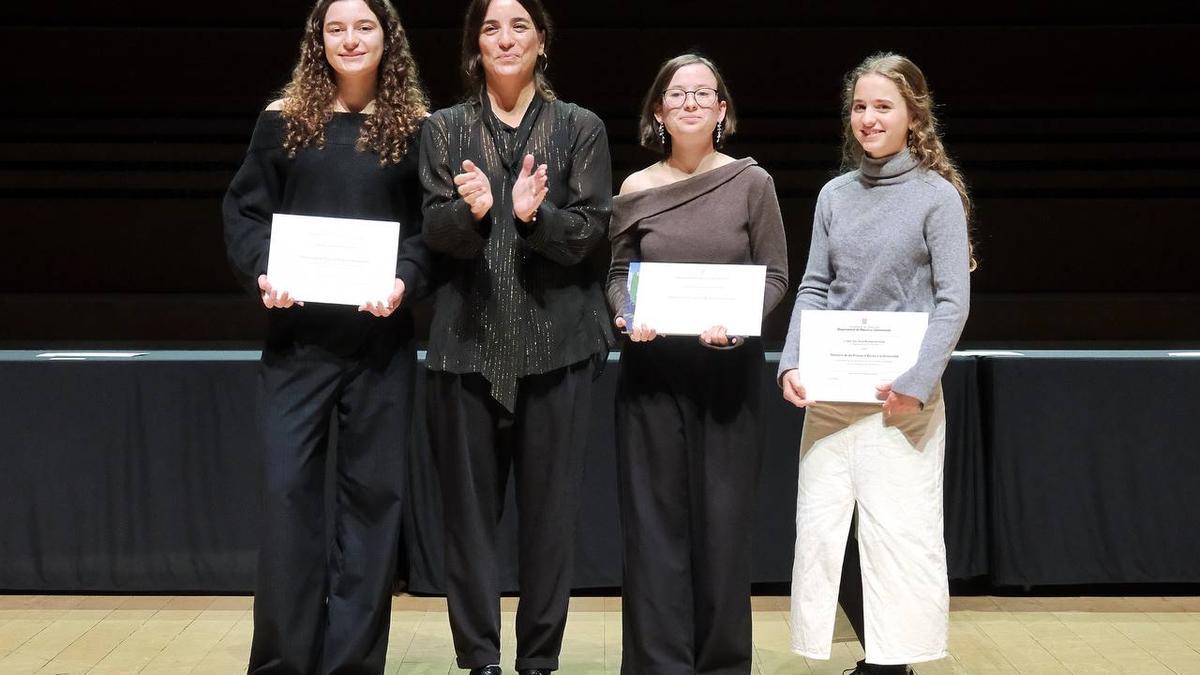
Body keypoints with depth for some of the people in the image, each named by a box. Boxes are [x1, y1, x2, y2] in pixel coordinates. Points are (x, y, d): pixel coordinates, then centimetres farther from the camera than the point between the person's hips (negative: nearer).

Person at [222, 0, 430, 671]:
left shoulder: (415, 127, 5)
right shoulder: (283, 120, 6)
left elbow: (432, 226, 1)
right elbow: (244, 211, 6)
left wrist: (405, 282, -16)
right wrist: (262, 272, -12)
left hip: (380, 333, 0)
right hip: (298, 331, 0)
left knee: (373, 488, 3)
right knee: (288, 485, -3)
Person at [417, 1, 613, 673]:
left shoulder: (581, 128, 5)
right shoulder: (445, 129, 8)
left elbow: (590, 231, -2)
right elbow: (435, 232, -1)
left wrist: (536, 215, -21)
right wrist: (471, 210, -22)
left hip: (557, 340, -1)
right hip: (469, 339, 1)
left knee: (550, 505, 2)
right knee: (471, 504, 2)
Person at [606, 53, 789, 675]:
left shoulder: (751, 183, 0)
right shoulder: (635, 192, 4)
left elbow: (775, 275, 1)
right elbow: (619, 274, 10)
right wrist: (627, 315, -11)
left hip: (728, 369, -1)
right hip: (652, 370, 1)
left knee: (723, 516, 4)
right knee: (654, 518, 2)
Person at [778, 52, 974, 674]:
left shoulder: (937, 195, -3)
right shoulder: (836, 194, 9)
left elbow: (952, 301, -7)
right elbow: (814, 289, 8)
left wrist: (918, 380, -17)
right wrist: (792, 364, -6)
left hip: (901, 394, -5)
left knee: (898, 529, -4)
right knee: (818, 522, 5)